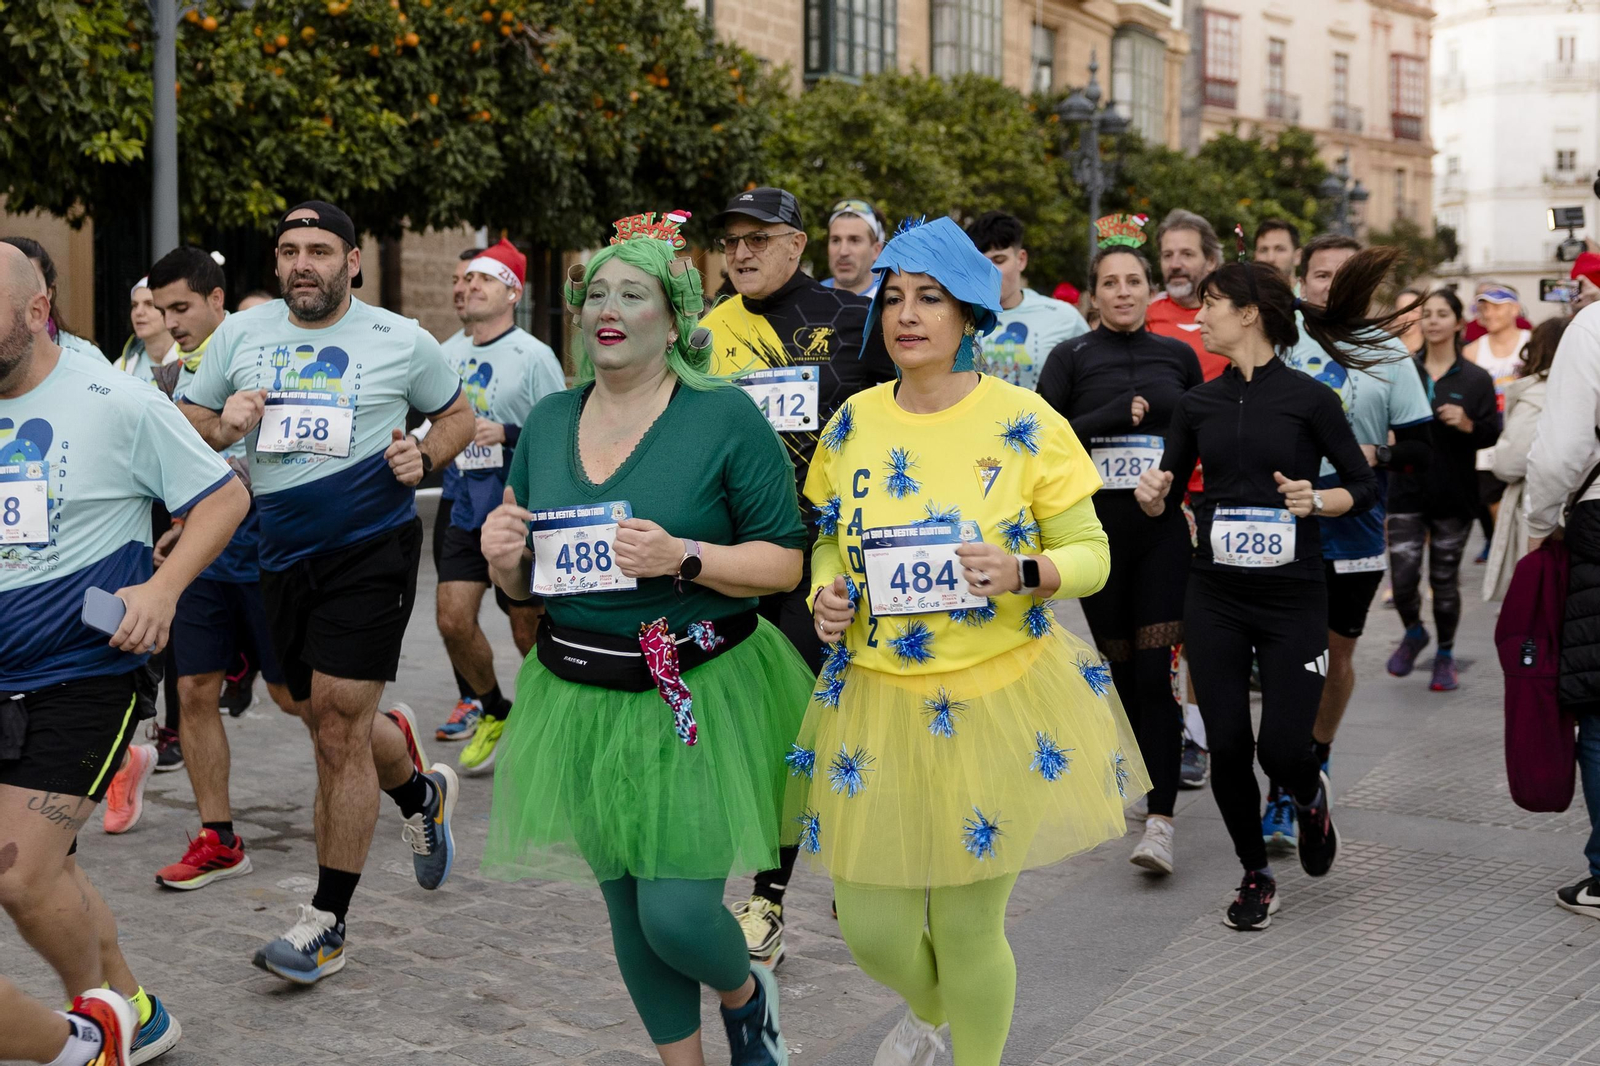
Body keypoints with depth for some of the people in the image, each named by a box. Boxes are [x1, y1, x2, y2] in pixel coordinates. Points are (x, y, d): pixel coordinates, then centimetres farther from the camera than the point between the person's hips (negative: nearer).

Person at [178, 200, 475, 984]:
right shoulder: (240, 334, 6)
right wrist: (224, 427, -10)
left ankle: (327, 923, 1)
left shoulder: (401, 340, 0)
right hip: (283, 555, 5)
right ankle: (420, 790, 48)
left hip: (372, 546, -4)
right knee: (325, 720, 15)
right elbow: (184, 422, 12)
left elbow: (457, 415, 13)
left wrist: (423, 459, -7)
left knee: (337, 729, -8)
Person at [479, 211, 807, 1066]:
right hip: (581, 701, 5)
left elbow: (785, 561, -10)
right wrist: (503, 555, -8)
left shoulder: (725, 417, -8)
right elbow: (526, 583, 14)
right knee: (626, 908, 13)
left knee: (679, 914, -7)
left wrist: (683, 557, -25)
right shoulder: (548, 421, 7)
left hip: (697, 700, -5)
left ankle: (746, 994, 29)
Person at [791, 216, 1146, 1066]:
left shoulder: (1025, 421, -8)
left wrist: (1022, 573, -24)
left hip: (999, 700, -3)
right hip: (876, 701, 3)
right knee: (871, 927, 8)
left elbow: (1090, 553, -4)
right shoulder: (852, 423, 2)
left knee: (967, 928, 5)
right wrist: (826, 592, -6)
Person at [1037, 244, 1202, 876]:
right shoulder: (1070, 358, 4)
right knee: (1121, 665, 10)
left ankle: (1159, 821, -14)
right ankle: (1149, 776, 33)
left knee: (1155, 671, -10)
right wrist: (1114, 415, -15)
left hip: (1164, 526, 0)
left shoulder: (1179, 357, 10)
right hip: (1097, 523, 0)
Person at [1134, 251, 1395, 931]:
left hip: (1293, 598, -3)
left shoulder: (1309, 398, -3)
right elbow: (1167, 490, 12)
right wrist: (1153, 493, -10)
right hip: (1215, 598, 3)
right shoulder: (1199, 403, 8)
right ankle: (1256, 875, 22)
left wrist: (1316, 500, -17)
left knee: (1281, 749, -8)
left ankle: (1311, 797, 30)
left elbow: (1365, 486, 2)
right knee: (1227, 747, 0)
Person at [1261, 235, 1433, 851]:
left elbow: (1423, 448, -1)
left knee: (1337, 652, 14)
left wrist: (1377, 456, -19)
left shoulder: (1387, 353, 1)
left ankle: (1317, 758, 38)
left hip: (1355, 530, 1)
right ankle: (1284, 795, 1)